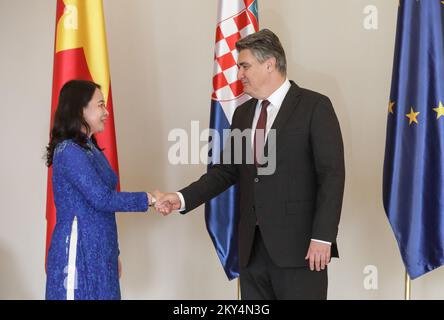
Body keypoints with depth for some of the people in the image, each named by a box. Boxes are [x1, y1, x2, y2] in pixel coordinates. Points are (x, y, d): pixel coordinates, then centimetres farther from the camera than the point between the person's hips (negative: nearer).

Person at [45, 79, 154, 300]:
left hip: (99, 251, 8)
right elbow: (102, 199, -20)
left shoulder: (90, 149, 13)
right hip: (79, 251, -8)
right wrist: (148, 199, -13)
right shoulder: (69, 151, -14)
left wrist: (113, 253, 17)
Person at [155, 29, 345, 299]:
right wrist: (183, 198, 1)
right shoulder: (243, 113, 14)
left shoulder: (315, 106, -5)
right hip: (252, 245, 6)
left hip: (298, 243, -5)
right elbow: (226, 170, 14)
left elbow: (332, 174, -9)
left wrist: (322, 236, -15)